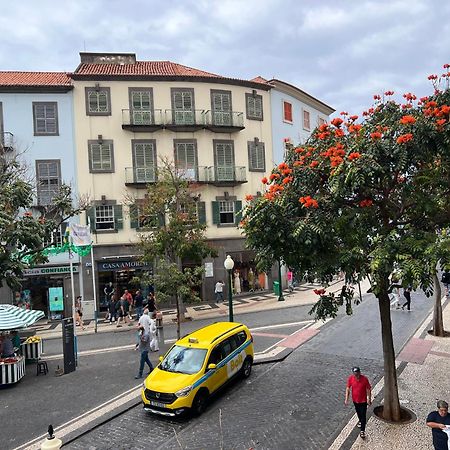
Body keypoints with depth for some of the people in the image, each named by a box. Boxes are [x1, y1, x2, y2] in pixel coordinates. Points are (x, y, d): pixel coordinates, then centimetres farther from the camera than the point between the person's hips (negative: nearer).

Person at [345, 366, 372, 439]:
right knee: (358, 412, 26)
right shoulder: (350, 378, -20)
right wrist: (346, 399, -8)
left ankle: (362, 431, 15)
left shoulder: (364, 379, -25)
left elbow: (368, 389, -11)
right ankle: (360, 421, 55)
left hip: (363, 400, -3)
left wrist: (369, 399, -6)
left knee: (363, 415, 1)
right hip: (355, 400, 3)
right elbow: (348, 388, -8)